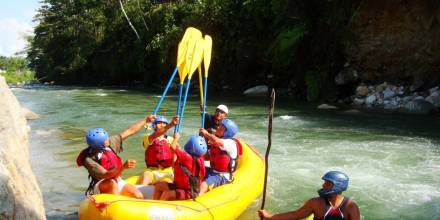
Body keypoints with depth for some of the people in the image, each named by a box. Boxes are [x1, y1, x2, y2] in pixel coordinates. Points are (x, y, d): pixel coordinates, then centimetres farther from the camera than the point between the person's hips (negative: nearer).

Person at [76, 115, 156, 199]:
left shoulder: (110, 143, -4)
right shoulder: (89, 160, -20)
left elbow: (130, 131, 4)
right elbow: (106, 175, -28)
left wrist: (146, 120, 7)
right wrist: (123, 167, -42)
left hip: (117, 181, 5)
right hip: (100, 187, -5)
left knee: (139, 196, -18)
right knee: (112, 183, -38)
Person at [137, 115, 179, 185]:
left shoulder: (170, 139, 12)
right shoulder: (148, 138, 4)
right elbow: (155, 135, -20)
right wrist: (171, 125, -34)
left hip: (167, 172, 1)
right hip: (152, 171, -1)